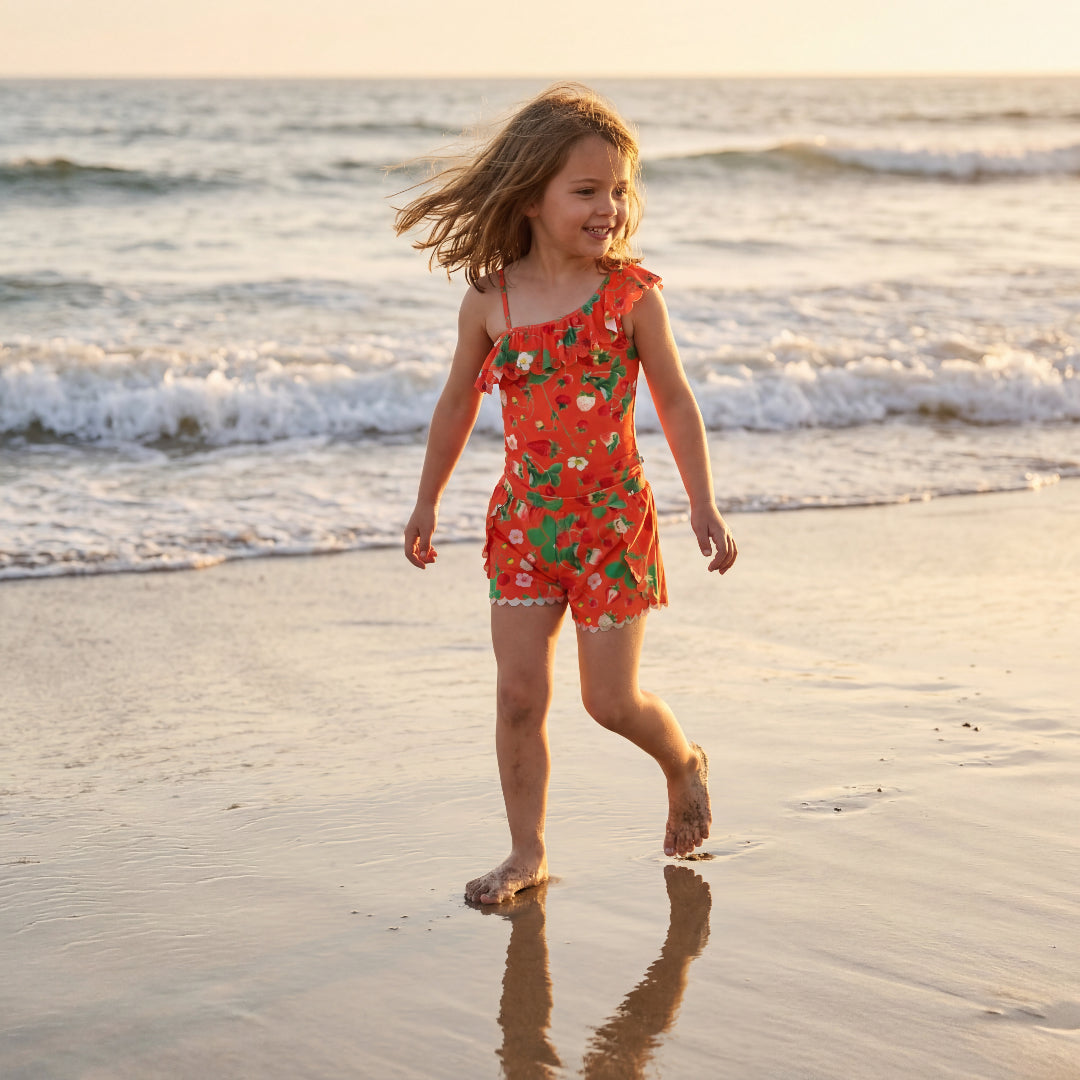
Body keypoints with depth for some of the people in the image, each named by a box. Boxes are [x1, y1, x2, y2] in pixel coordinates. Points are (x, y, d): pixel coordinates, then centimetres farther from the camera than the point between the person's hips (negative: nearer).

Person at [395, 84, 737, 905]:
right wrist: (429, 499, 18)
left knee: (611, 697, 1)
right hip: (524, 520, 2)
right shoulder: (489, 301, -3)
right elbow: (459, 402, 11)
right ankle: (528, 851, 15)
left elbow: (676, 404, -1)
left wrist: (704, 508, -3)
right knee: (519, 692, 1)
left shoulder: (632, 295, -9)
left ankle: (685, 763, 33)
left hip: (613, 519, -2)